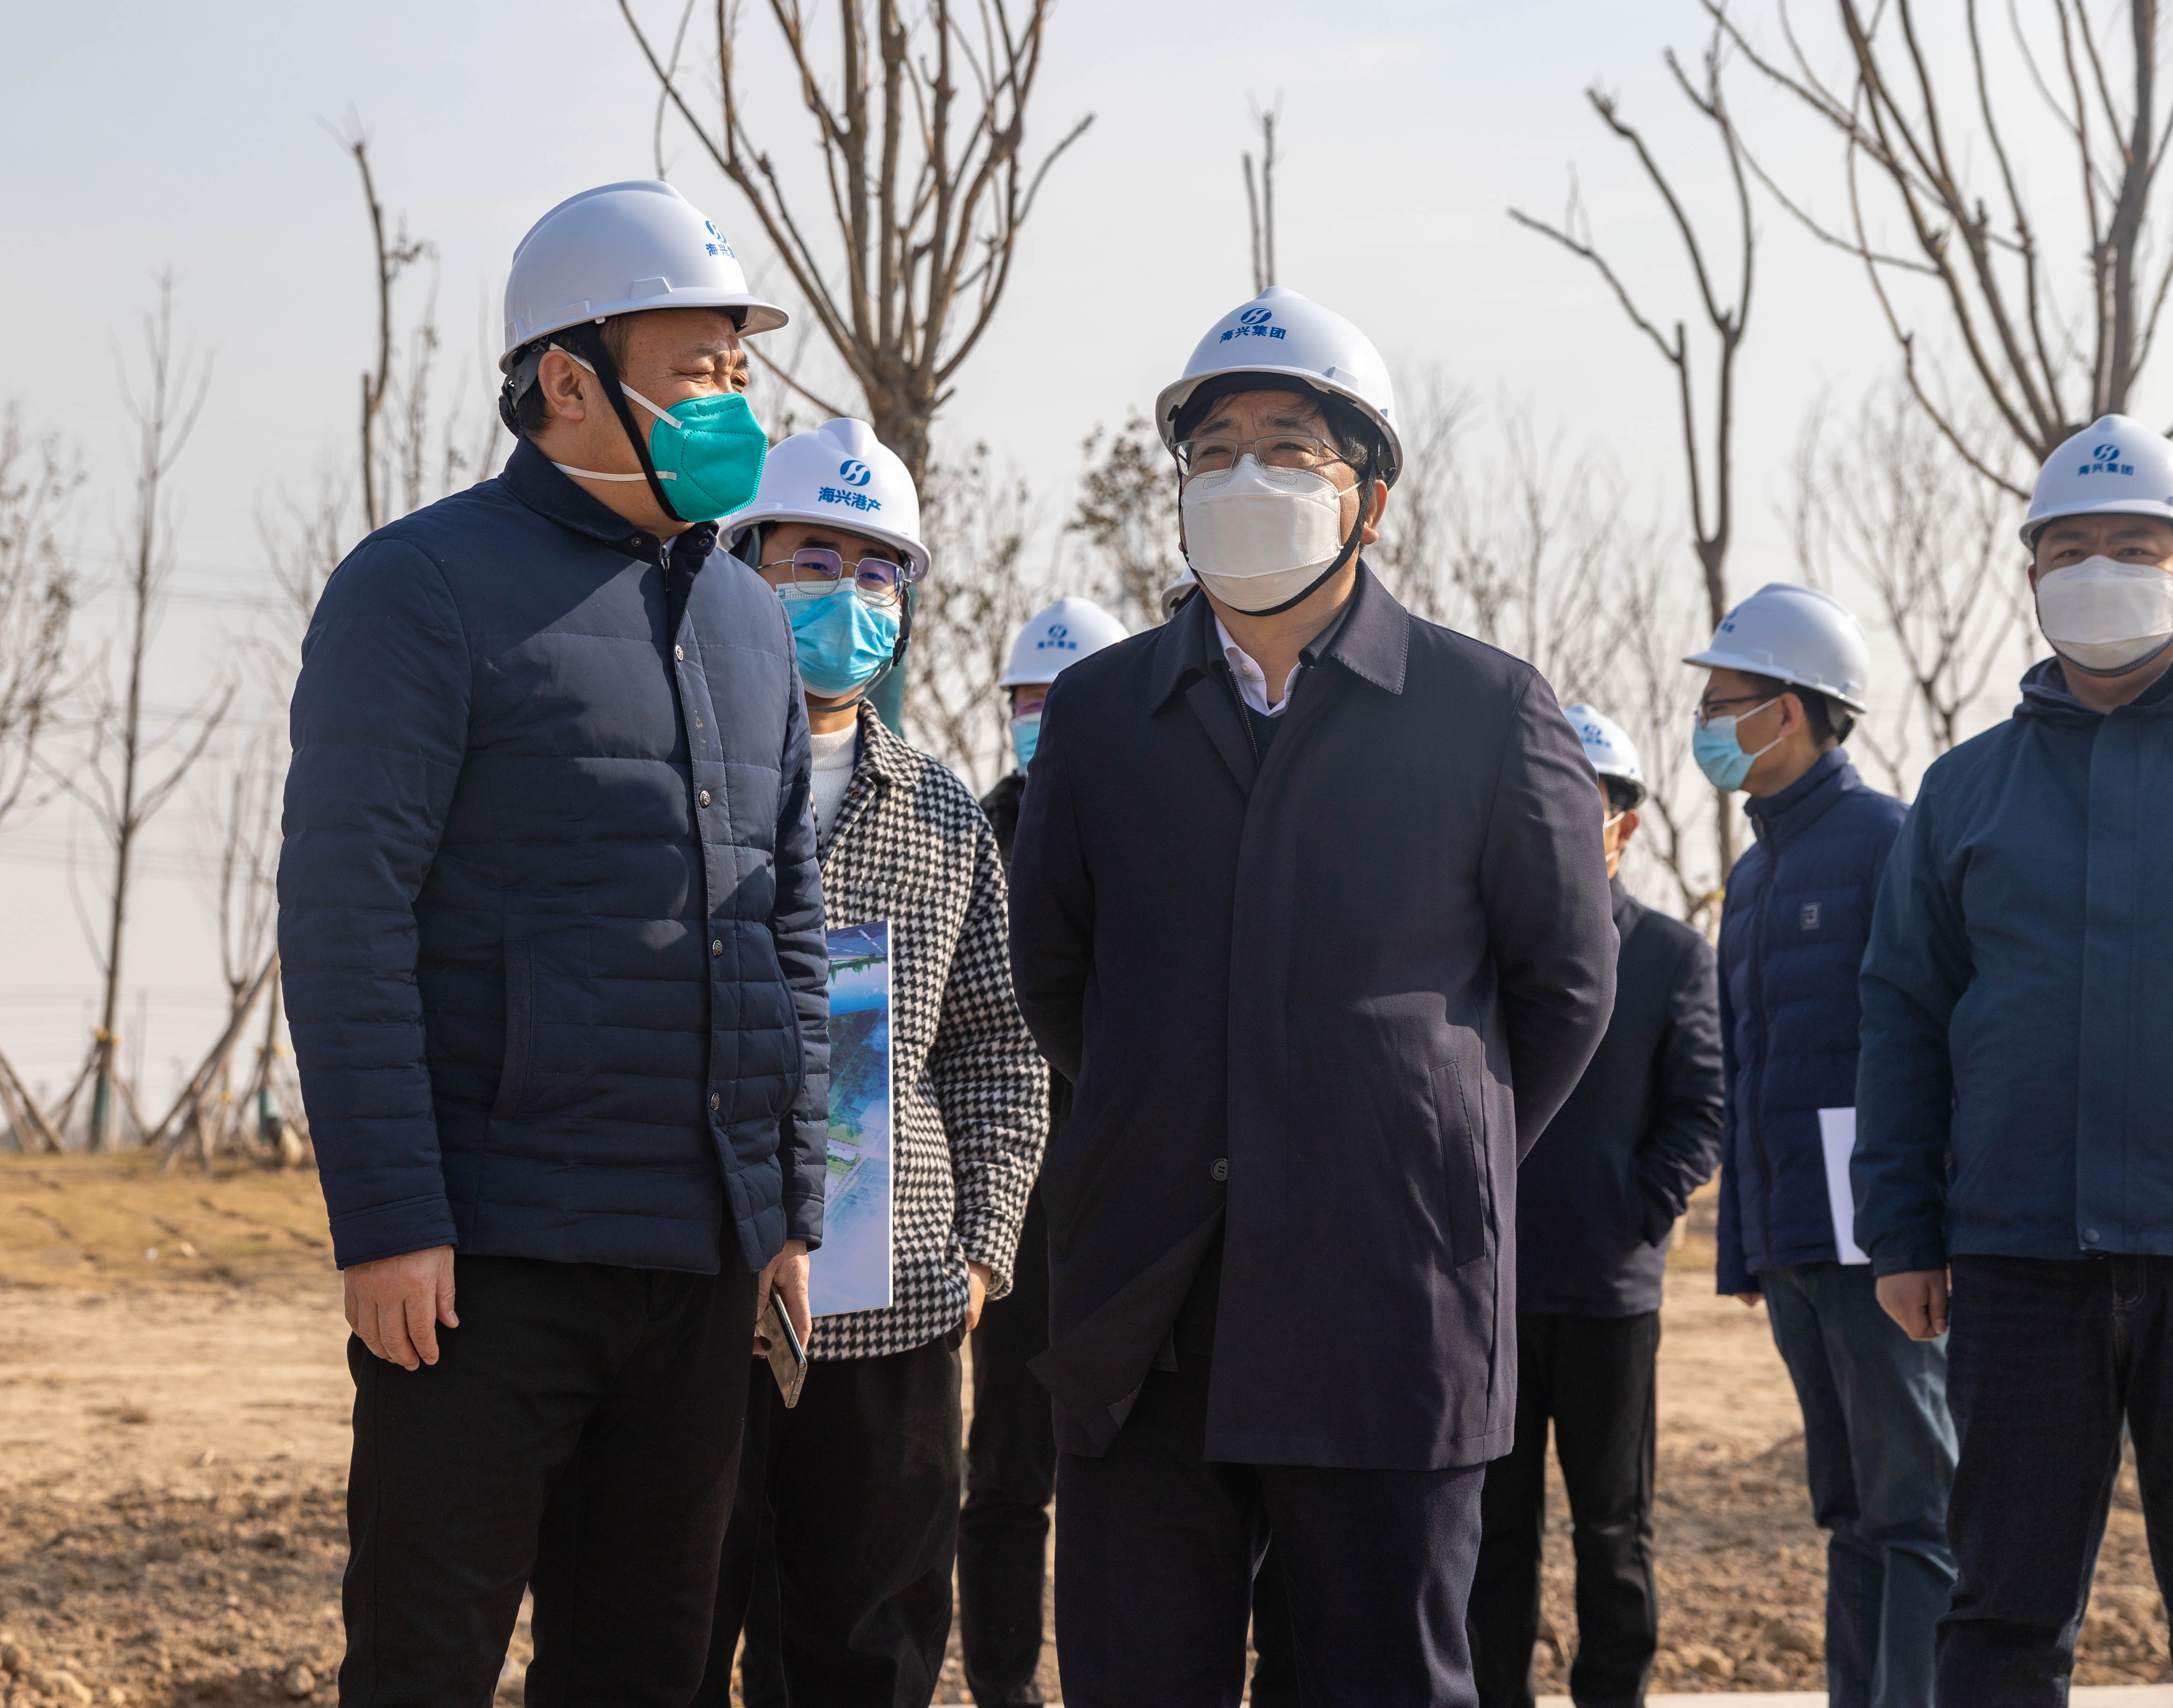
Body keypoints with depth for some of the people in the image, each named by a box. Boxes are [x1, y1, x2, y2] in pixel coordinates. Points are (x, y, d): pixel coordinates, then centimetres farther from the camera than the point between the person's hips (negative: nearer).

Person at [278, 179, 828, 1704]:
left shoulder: (746, 619, 16)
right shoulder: (424, 591, -5)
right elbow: (347, 917, -10)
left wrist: (792, 1204, 13)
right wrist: (388, 1218, -16)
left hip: (704, 1259, 6)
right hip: (490, 1258, -6)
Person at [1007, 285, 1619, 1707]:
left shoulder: (1490, 712, 3)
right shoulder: (1101, 713, 10)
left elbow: (1566, 981, 9)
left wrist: (1442, 1161, 9)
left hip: (1388, 1315, -3)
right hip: (1147, 1320, 3)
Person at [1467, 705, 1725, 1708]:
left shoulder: (1672, 956, 5)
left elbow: (1700, 1110, 2)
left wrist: (1641, 1218, -8)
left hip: (1611, 1284, -1)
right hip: (1488, 1280, 1)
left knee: (1614, 1521, 6)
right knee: (1493, 1517, 5)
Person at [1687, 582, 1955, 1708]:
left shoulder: (1890, 842, -7)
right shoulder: (1753, 875, 20)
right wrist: (1746, 1253, 20)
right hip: (1793, 1242, 8)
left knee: (1918, 1511, -7)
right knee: (1852, 1515, 11)